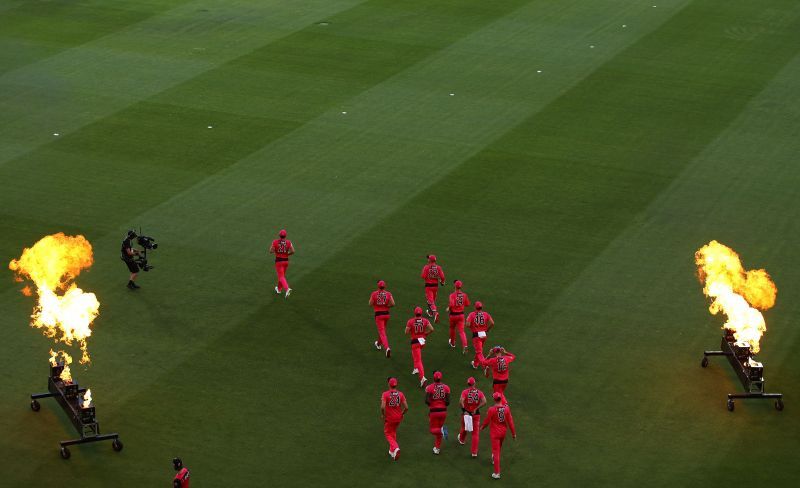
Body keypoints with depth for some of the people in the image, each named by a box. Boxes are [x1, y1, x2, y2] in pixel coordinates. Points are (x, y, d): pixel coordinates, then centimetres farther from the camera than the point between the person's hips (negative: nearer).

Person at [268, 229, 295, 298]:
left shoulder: (275, 242, -12)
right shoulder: (288, 242, -6)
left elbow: (271, 251, -12)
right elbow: (293, 251, -13)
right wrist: (287, 254, 6)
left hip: (278, 261, -4)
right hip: (286, 260, 4)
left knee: (281, 277, -2)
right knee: (282, 275, 24)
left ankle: (287, 289, -25)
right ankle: (279, 289, 38)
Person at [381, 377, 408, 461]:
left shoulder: (385, 394, -15)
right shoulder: (400, 394, -5)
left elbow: (383, 407, -24)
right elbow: (406, 407, -8)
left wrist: (383, 414, -4)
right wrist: (402, 414, 11)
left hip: (389, 418, -4)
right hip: (398, 418, 4)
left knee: (388, 434, 12)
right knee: (393, 432, 27)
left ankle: (395, 448, -12)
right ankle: (392, 451, 33)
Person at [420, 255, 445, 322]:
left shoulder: (426, 267, -12)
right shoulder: (438, 267, -3)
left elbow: (423, 276, -16)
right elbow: (442, 277, -8)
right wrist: (442, 282, 11)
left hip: (428, 285, -4)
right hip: (436, 285, 4)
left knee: (430, 300, -5)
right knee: (433, 299, 22)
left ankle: (435, 312, -25)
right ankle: (430, 311, 39)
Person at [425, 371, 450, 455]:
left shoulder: (429, 388, -9)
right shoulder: (446, 387, -2)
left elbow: (426, 401, -16)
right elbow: (448, 402, -5)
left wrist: (431, 404, 5)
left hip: (434, 411, -3)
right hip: (443, 411, 3)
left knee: (434, 430, 11)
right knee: (439, 427, 20)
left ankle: (442, 430, -23)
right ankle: (437, 448, 26)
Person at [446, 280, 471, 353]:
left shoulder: (452, 295, -17)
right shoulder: (464, 295, -3)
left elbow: (451, 304, -28)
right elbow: (467, 304, 5)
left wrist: (448, 308, -8)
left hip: (453, 314, -3)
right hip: (461, 314, 3)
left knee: (452, 328, 23)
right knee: (461, 331, 1)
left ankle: (452, 343, 43)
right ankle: (464, 345, -20)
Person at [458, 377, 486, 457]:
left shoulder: (465, 392, -11)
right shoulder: (479, 392, -4)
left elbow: (461, 402, -24)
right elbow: (484, 402, -15)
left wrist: (464, 411, -17)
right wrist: (476, 409, -12)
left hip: (466, 413, 0)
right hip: (476, 414, 0)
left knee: (464, 428, 27)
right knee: (475, 433, 6)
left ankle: (462, 440, 57)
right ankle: (474, 452, 3)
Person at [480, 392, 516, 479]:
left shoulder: (492, 409, -21)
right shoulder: (506, 408, -12)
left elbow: (487, 421, -10)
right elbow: (510, 421, -7)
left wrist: (482, 427, 11)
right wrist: (513, 433, 3)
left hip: (495, 432, -4)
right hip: (503, 431, 4)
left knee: (496, 451, 0)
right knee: (499, 447, 30)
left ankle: (497, 473, -1)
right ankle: (494, 459, 57)